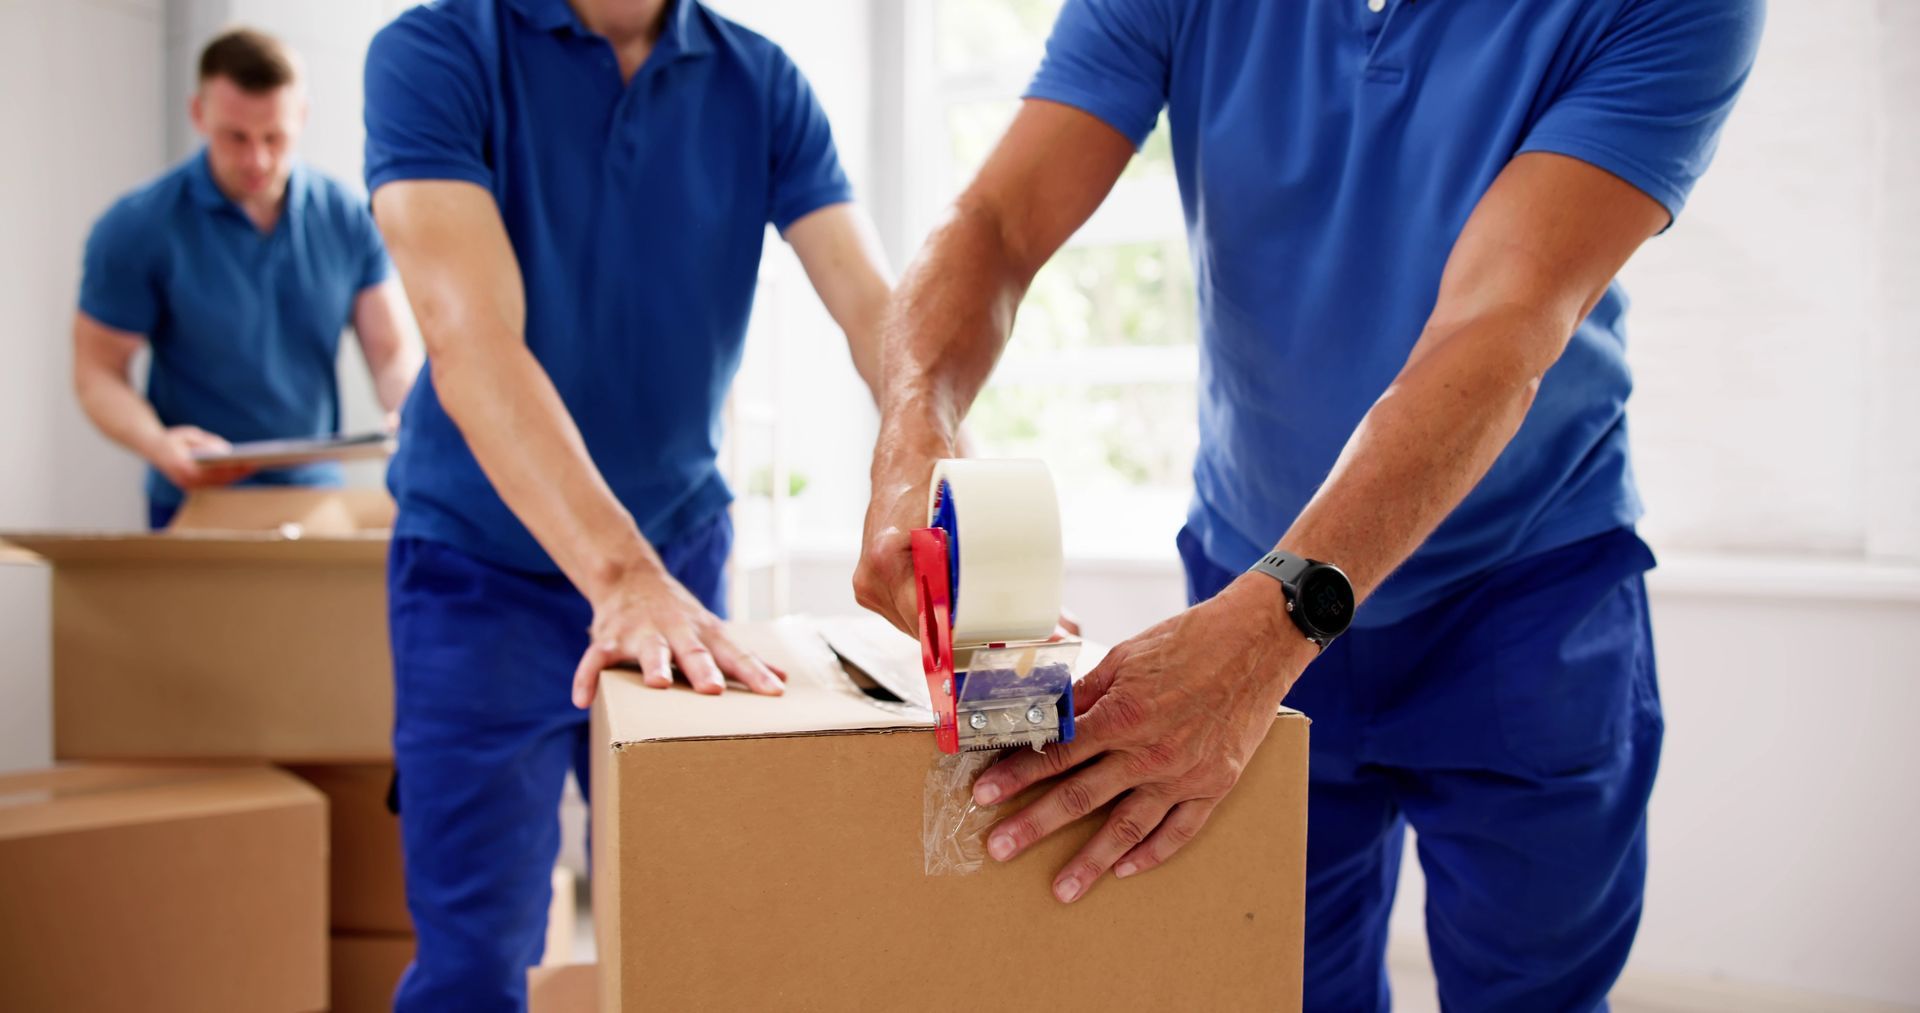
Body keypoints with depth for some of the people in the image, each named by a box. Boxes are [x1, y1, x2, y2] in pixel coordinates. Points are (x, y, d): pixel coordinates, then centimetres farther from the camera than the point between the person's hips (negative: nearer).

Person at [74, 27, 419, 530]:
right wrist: (156, 444, -24)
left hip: (317, 494, 2)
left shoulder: (348, 220, -1)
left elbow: (392, 352, 1)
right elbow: (98, 372, -5)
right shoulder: (135, 228, -7)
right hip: (194, 506, -2)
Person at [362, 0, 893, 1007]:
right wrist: (623, 578, -40)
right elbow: (470, 340, -27)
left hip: (683, 551, 3)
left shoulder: (763, 84, -4)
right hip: (484, 567, -3)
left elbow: (877, 311, -14)